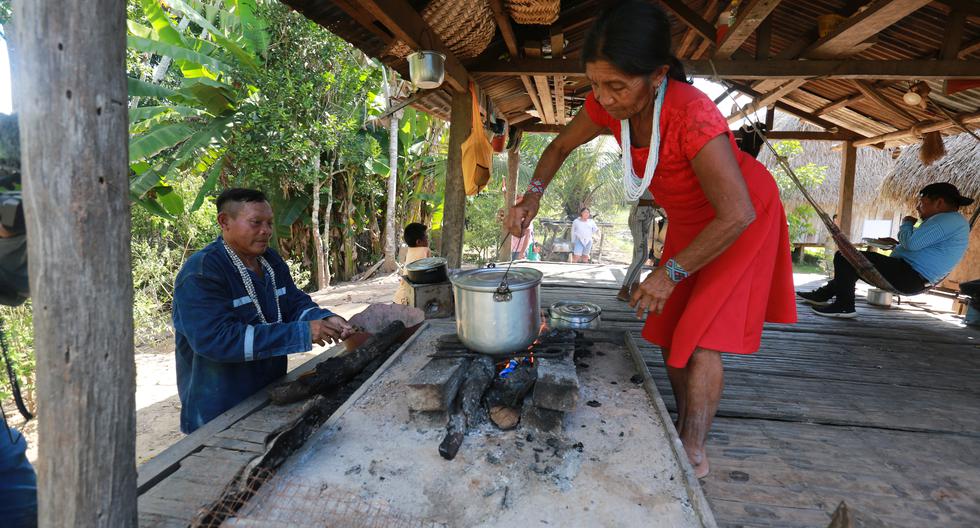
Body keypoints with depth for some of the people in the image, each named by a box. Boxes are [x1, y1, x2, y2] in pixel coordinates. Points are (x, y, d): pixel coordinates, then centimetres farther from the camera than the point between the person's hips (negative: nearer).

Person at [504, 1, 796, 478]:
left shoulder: (691, 115, -39)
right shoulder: (607, 105, -19)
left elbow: (737, 214, -38)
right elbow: (560, 146, 1)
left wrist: (670, 272, -31)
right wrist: (532, 196, -16)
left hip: (739, 221, -7)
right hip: (688, 221, 7)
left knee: (701, 336, -11)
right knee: (670, 330, 10)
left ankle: (693, 454, 6)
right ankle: (685, 431, 28)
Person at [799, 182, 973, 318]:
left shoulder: (949, 220, -15)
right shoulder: (949, 220, 20)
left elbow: (911, 242, -23)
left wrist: (907, 223, -4)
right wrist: (897, 244, 14)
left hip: (910, 278, -11)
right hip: (913, 277, 11)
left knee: (845, 258, -15)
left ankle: (844, 306, -12)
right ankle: (825, 294, 18)